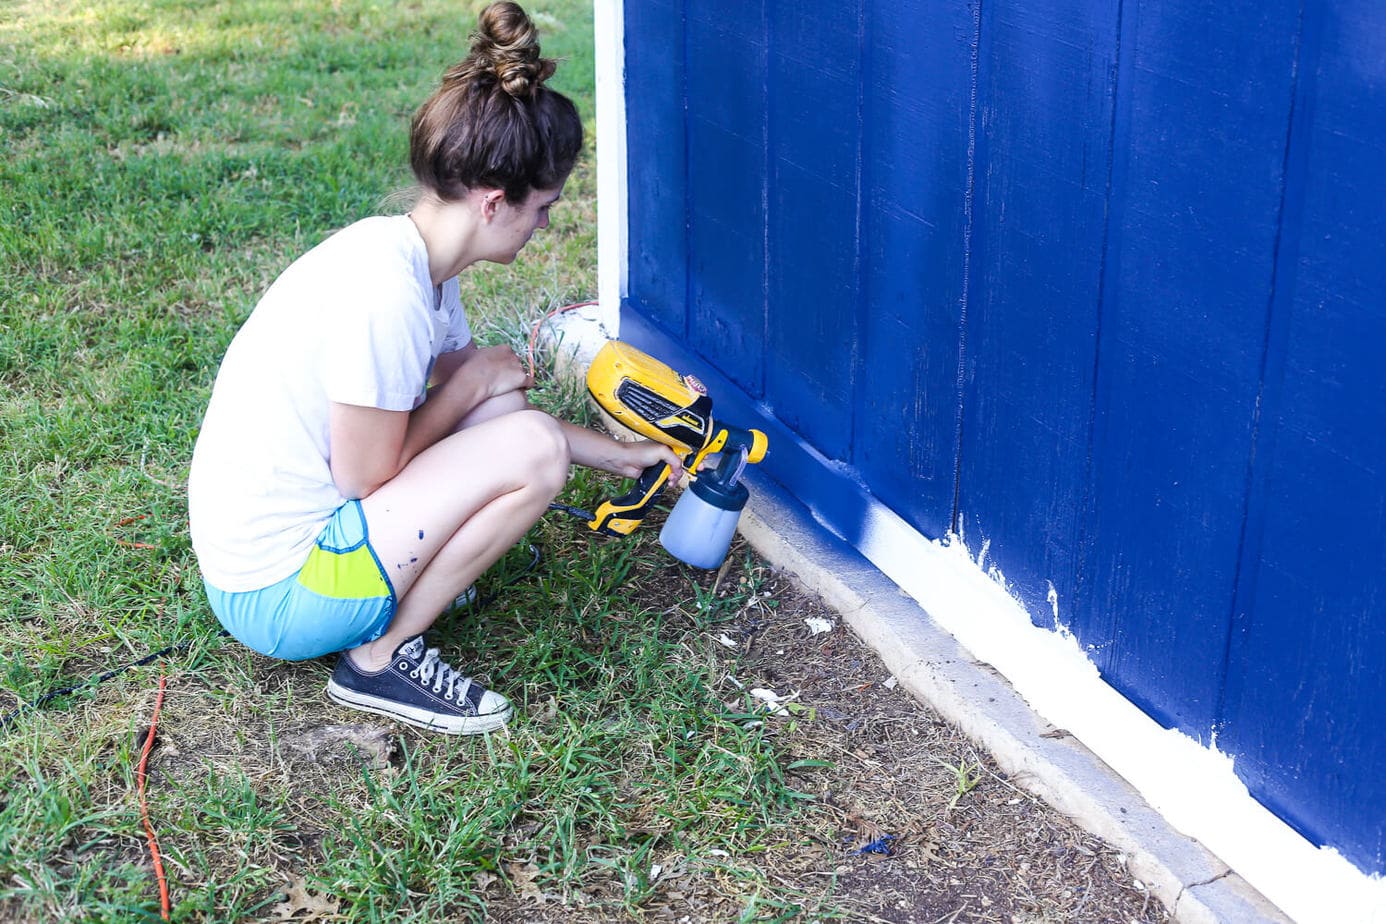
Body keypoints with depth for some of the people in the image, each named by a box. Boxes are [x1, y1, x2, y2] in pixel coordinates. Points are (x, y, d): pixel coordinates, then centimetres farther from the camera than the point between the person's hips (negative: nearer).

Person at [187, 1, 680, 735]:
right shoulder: (386, 296, -27)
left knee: (503, 412, 9)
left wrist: (617, 454, 21)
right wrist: (473, 383, -6)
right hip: (276, 600, -9)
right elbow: (368, 480, -18)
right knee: (532, 448, -15)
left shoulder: (406, 254, 2)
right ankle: (380, 659, -4)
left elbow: (466, 381, 17)